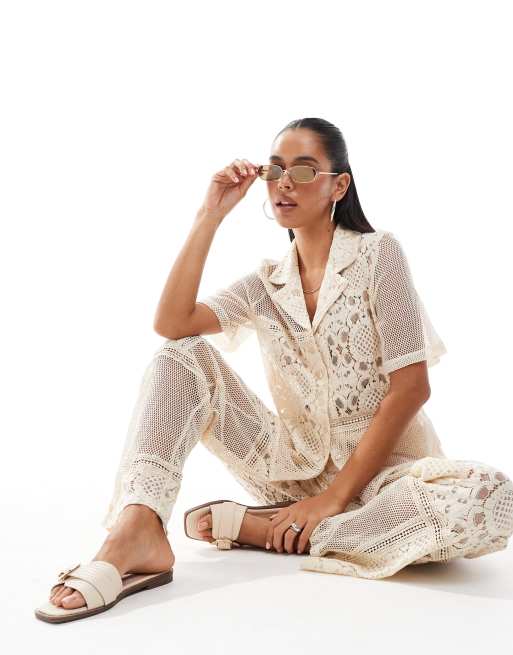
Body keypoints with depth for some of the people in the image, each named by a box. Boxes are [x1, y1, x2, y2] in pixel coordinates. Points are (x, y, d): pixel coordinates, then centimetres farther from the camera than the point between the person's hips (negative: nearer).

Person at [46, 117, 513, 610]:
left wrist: (335, 496, -17)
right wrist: (209, 217, -8)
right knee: (183, 355, -10)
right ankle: (137, 531, -30)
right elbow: (172, 323, -9)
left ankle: (265, 530, -24)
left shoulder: (378, 253, -5)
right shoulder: (265, 284, 8)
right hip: (297, 467, 3)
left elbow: (411, 387, -12)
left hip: (380, 467, -3)